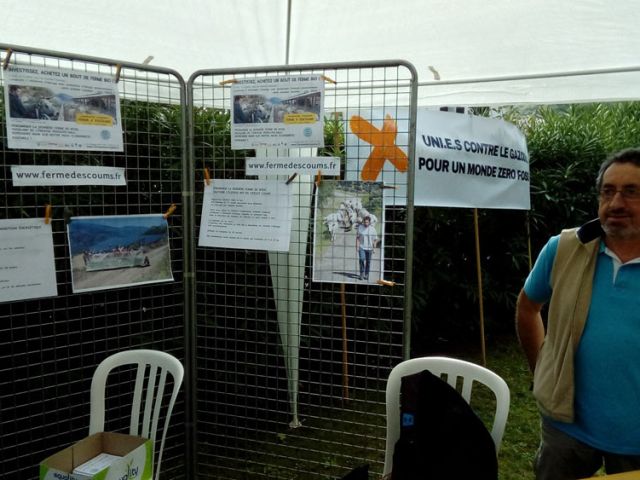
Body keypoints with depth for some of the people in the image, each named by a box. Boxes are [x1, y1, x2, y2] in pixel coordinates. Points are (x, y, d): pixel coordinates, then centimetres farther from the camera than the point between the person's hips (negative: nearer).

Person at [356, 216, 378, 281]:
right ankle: (361, 274, -8)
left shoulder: (372, 228, -2)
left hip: (369, 248, 1)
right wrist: (357, 246, -7)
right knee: (361, 259, -17)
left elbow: (375, 239, 3)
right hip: (361, 247, -1)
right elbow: (357, 238, 0)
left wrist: (374, 248, -2)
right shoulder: (360, 227, -3)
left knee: (368, 261, 7)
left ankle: (366, 274, 20)